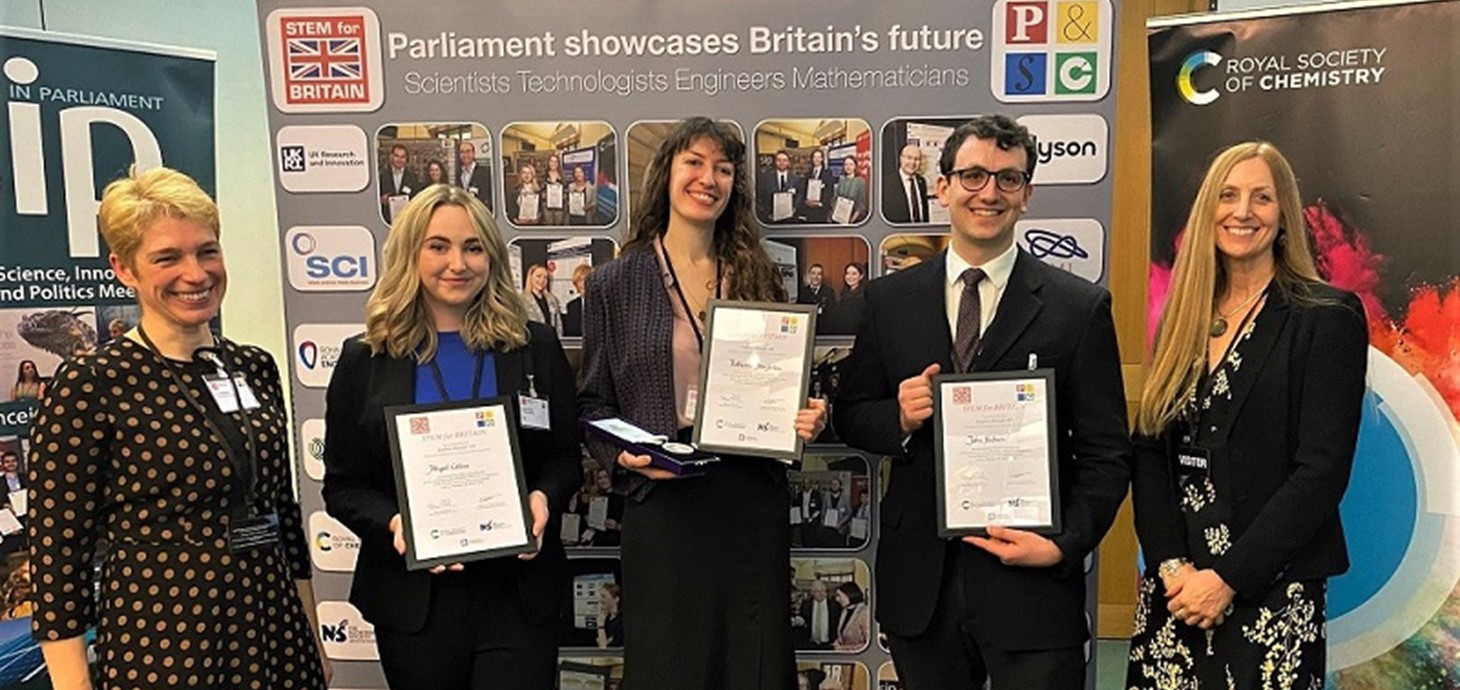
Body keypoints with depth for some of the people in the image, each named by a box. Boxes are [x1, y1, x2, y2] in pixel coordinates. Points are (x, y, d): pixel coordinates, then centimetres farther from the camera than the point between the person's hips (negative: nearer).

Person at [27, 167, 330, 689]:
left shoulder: (256, 369, 5)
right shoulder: (88, 386, -11)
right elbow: (58, 555, -10)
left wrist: (311, 636, 12)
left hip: (275, 632, 5)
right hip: (158, 643, -5)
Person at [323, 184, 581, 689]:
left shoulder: (536, 348, 3)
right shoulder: (364, 360, 2)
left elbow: (566, 457, 6)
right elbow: (342, 486, 3)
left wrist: (544, 500, -14)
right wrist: (393, 523, -16)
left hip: (518, 589, 0)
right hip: (413, 595, 1)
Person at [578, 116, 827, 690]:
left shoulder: (758, 277, 8)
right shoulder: (614, 284, 2)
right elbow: (593, 404, 4)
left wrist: (805, 419, -7)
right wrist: (625, 456, -14)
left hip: (751, 502, 2)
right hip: (660, 502, -2)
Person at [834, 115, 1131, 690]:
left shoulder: (1080, 308, -2)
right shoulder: (888, 299, 4)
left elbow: (1106, 453, -1)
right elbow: (850, 414, 9)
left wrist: (1065, 546, -14)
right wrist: (899, 419, -12)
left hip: (1033, 584, -2)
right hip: (919, 583, 2)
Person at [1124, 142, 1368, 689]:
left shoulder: (1328, 318, -5)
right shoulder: (1183, 320, 8)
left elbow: (1321, 471, -12)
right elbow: (1149, 450, 4)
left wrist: (1227, 578, -15)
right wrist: (1171, 565, -8)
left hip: (1273, 591, -4)